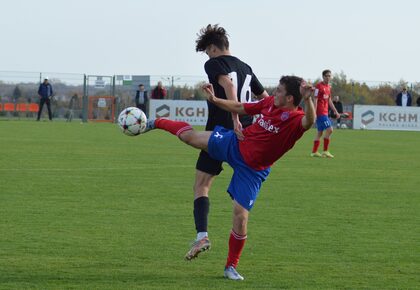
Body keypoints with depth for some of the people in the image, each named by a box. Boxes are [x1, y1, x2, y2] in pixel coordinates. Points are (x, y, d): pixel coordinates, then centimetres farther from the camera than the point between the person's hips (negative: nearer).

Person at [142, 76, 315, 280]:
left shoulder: (296, 119, -25)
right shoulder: (270, 102, -7)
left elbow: (309, 121, -51)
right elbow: (240, 108, 10)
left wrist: (308, 100, -68)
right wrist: (214, 100, 8)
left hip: (251, 171, -4)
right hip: (235, 144, 4)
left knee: (240, 217, -8)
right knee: (188, 135, 9)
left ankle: (231, 267, 14)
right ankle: (157, 123, 43)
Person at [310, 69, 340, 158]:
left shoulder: (328, 87, 15)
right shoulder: (319, 86, -11)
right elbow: (315, 100, -14)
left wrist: (335, 111, 22)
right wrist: (314, 113, -20)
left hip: (325, 112, 9)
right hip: (320, 112, -9)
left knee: (320, 132, 11)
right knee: (329, 130, -14)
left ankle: (314, 152, 15)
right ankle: (325, 151, -8)